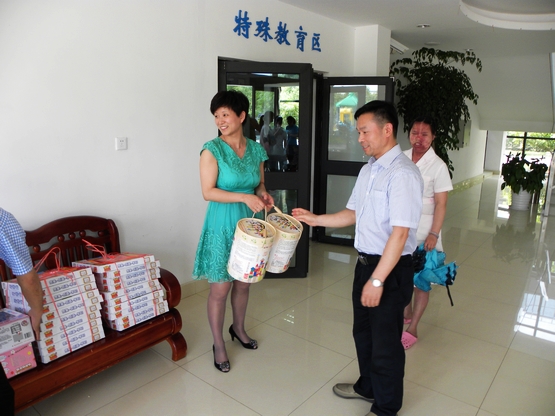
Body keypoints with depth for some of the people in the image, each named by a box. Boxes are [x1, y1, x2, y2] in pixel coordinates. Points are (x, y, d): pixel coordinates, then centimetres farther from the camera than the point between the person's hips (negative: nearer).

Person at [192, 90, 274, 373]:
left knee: (243, 283, 18)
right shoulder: (212, 149, -11)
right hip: (223, 224, -5)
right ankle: (218, 344, 23)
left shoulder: (256, 150, 3)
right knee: (220, 288, 3)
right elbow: (208, 192, -15)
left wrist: (263, 195, -8)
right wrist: (244, 197, -25)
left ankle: (238, 328, 42)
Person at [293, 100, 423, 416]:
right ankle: (368, 387, 50)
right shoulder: (368, 169, 7)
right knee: (363, 331, 25)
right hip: (366, 261, 9)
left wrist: (377, 280, -25)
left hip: (391, 269, -9)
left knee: (385, 342, 11)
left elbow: (399, 233, -26)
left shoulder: (403, 173, -22)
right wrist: (315, 219, 5)